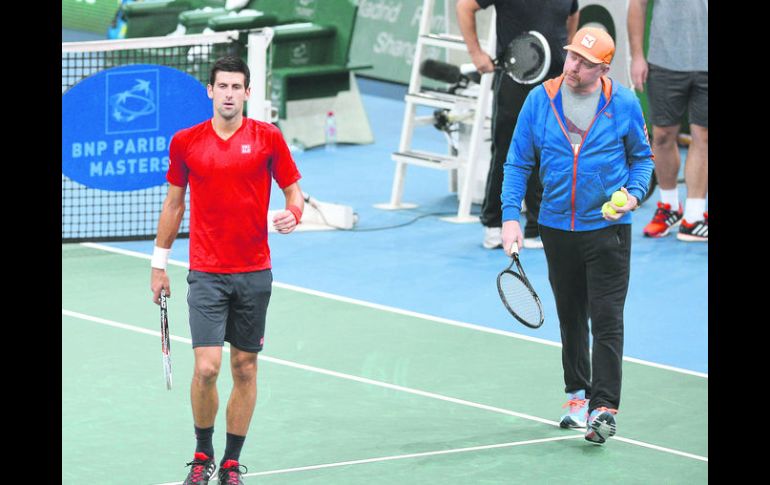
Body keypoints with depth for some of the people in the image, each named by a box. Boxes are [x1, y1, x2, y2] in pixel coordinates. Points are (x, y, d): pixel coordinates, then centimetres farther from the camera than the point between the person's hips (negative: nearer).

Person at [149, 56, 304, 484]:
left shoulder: (268, 138, -2)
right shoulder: (185, 142, 1)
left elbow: (294, 191, 4)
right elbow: (174, 203, 12)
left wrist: (293, 214, -19)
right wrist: (160, 262, 13)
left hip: (254, 273, 1)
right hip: (207, 274, -1)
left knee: (245, 367, 6)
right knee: (207, 368, -10)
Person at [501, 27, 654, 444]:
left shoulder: (623, 103, -5)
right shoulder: (540, 100, -1)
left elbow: (642, 157, 9)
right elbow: (518, 163, 4)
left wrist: (633, 194, -10)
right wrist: (510, 215, -6)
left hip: (607, 227, -3)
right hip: (557, 227, 3)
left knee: (607, 320, -8)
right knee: (570, 317, 13)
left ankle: (603, 408, -10)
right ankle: (577, 393, 27)